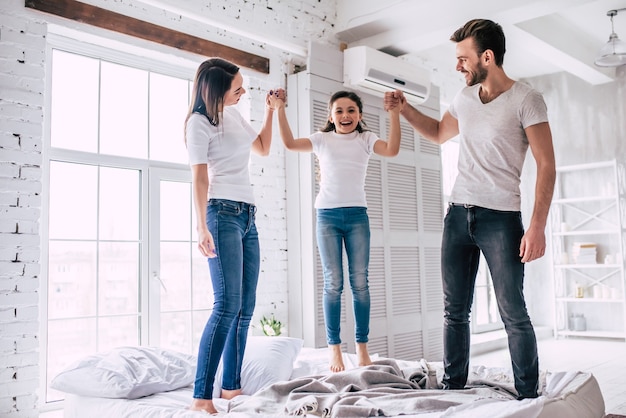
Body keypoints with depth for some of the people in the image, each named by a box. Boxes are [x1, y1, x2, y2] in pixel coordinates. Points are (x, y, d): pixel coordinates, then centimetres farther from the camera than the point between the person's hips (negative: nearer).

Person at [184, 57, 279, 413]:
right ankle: (201, 397, -15)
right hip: (223, 213, -8)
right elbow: (199, 177, -12)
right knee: (228, 305, -18)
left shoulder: (235, 115, 17)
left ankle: (232, 386, 12)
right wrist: (202, 228, -19)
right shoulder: (200, 121, -5)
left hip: (248, 215, 8)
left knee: (246, 307, 5)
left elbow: (264, 148, 30)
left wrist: (271, 110, 22)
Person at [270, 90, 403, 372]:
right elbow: (290, 143, -5)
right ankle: (334, 350, 5)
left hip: (357, 215, 1)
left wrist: (394, 114, -16)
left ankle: (362, 349, 8)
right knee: (333, 283, -1)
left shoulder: (366, 139, 10)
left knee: (360, 282, 0)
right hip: (327, 215, 0)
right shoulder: (322, 139, 9)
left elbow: (392, 150, -8)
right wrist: (279, 109, -10)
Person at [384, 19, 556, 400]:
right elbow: (439, 133, 30)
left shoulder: (526, 100, -7)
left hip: (501, 218, -6)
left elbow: (546, 166, -10)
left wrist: (538, 225, -18)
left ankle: (528, 397, 11)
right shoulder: (464, 98, 11)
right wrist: (404, 109, 16)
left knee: (514, 313, -2)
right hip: (458, 214, 6)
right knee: (455, 311, 8)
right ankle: (453, 388, 18)